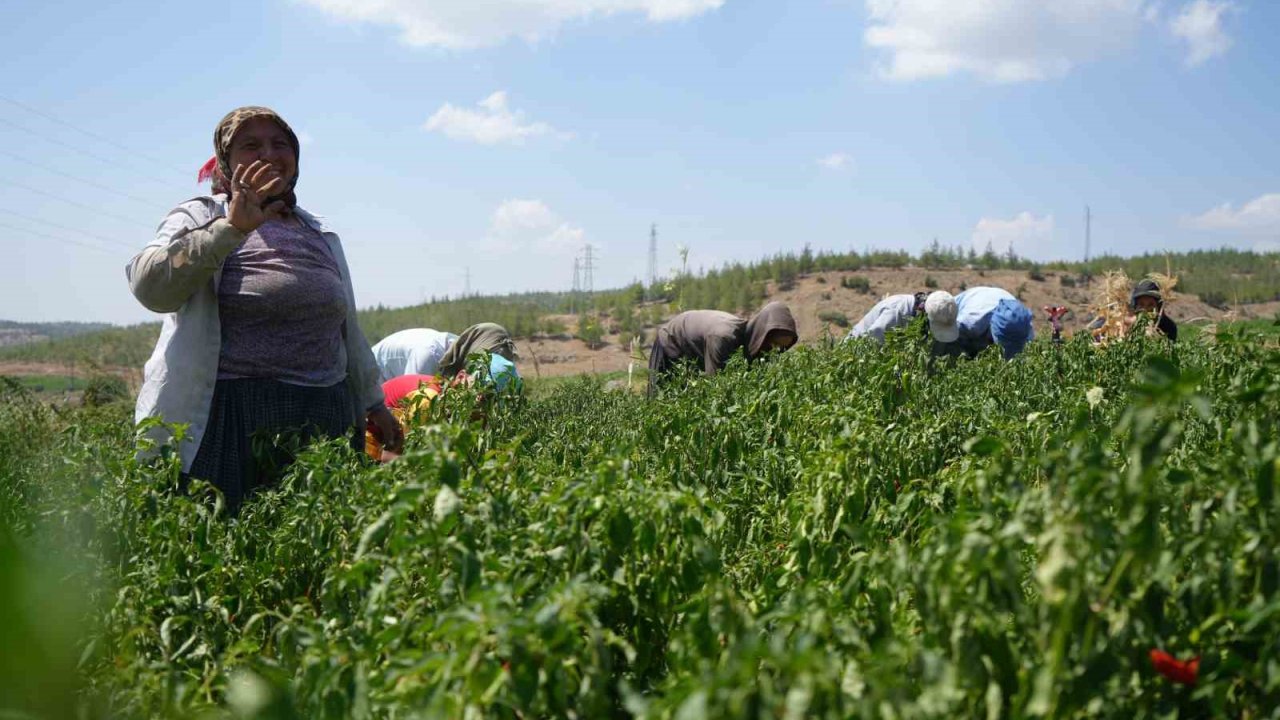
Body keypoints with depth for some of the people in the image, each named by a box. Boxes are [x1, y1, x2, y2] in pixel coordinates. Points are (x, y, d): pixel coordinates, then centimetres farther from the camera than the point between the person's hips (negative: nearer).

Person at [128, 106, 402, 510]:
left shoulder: (322, 234, 20)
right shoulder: (201, 218, 4)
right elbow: (149, 287, -16)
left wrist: (373, 402, 27)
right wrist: (232, 229, -23)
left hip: (326, 416, 5)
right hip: (229, 416, -4)